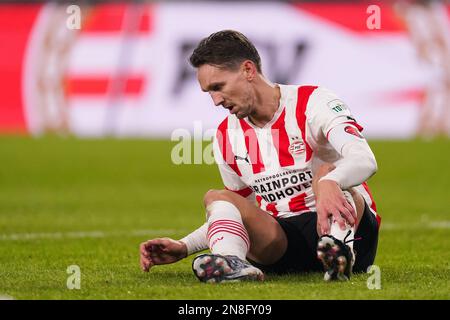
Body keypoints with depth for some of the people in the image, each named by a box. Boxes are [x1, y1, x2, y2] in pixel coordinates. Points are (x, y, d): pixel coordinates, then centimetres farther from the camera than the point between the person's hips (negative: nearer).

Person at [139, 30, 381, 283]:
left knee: (327, 171, -31)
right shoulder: (226, 136, 9)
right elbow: (247, 214, 22)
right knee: (217, 198, -17)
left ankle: (339, 250, -59)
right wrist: (183, 248, 7)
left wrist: (329, 183, -50)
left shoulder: (313, 103, -9)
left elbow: (365, 160, -26)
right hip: (283, 240, 5)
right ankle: (233, 263, -50)